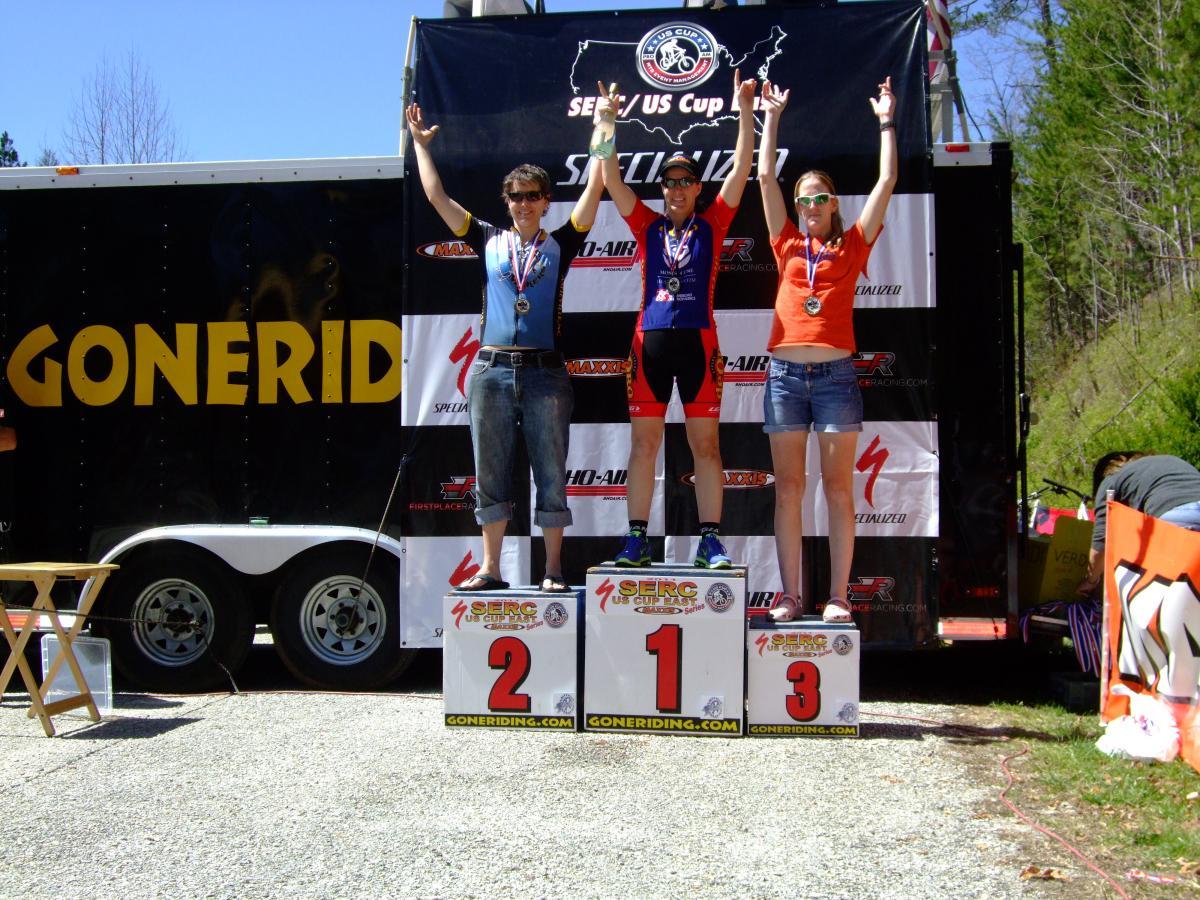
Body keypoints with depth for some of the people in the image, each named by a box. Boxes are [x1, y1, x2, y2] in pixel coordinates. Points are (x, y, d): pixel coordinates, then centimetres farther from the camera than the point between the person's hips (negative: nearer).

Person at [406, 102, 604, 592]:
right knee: (490, 474, 5)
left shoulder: (560, 244, 9)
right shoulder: (488, 240, 12)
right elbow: (437, 196, 15)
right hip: (491, 370, 2)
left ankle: (552, 571, 7)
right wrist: (420, 143, 19)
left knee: (551, 474, 0)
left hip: (545, 372, -1)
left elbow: (594, 189, 5)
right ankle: (490, 568, 12)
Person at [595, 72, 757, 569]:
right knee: (643, 444, 2)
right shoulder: (648, 226, 12)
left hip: (697, 341, -1)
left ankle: (710, 541, 4)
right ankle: (637, 540, 6)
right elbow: (612, 181, 7)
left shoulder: (711, 224, 10)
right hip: (650, 341, 1)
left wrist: (745, 113, -3)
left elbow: (741, 170, 3)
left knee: (705, 444, 1)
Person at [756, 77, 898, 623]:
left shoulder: (853, 245, 11)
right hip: (785, 372, 2)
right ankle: (790, 595, 6)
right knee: (788, 487, 2)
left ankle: (837, 597, 2)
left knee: (838, 487, -1)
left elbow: (887, 182, 9)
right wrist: (772, 118, 17)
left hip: (835, 373, -1)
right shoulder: (788, 245, 14)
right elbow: (765, 176, 14)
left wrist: (886, 123, 14)